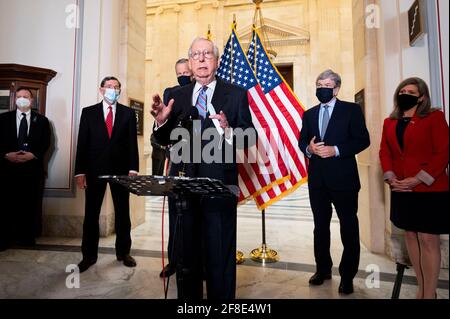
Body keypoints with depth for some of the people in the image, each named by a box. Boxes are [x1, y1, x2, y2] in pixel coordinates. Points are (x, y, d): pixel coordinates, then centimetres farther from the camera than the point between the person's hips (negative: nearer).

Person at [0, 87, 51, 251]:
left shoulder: (41, 120, 9)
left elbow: (46, 143, 3)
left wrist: (33, 155, -12)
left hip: (32, 167, 0)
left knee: (30, 204, 4)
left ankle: (27, 237, 16)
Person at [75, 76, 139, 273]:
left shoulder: (128, 113, 7)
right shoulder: (88, 112, 7)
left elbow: (132, 143, 1)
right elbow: (82, 143, 3)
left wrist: (133, 169, -8)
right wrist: (80, 172, -4)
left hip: (121, 169, 0)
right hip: (95, 170, 0)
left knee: (123, 213, 8)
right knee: (91, 214, 6)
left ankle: (123, 252, 22)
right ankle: (89, 255, 20)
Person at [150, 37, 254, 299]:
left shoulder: (236, 94, 3)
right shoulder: (176, 96, 11)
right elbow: (165, 140, 9)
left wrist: (228, 131, -23)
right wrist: (161, 120, -11)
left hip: (219, 183, -3)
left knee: (220, 255, 7)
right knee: (185, 252, 17)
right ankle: (188, 296, 37)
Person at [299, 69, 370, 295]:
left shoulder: (351, 110, 0)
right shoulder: (309, 114, 14)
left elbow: (363, 139, -6)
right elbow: (302, 141, 11)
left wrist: (336, 150, -17)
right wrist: (309, 148, -11)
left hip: (343, 177, -4)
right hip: (317, 179, 4)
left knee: (349, 226, 6)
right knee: (320, 225, 14)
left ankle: (347, 276, 22)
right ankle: (323, 269, 31)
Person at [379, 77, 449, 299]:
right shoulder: (390, 122, 12)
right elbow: (385, 152, 9)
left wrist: (418, 179, -17)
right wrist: (390, 178, -6)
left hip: (430, 190, -5)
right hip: (401, 190, 5)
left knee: (428, 240, -1)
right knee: (410, 235, 11)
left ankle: (429, 294, 12)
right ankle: (421, 289, 25)